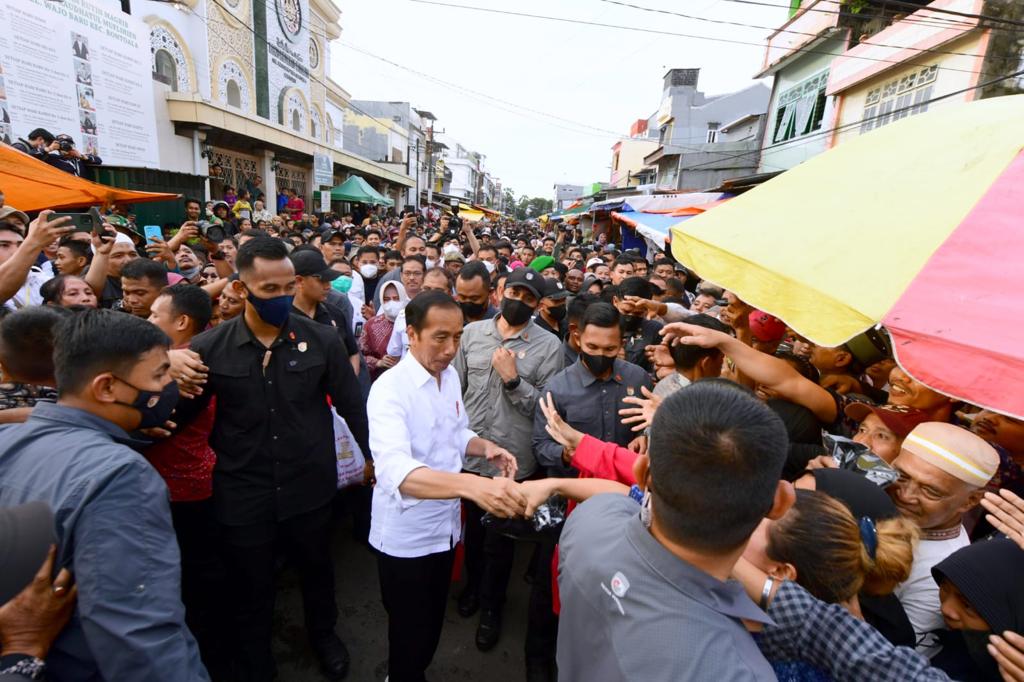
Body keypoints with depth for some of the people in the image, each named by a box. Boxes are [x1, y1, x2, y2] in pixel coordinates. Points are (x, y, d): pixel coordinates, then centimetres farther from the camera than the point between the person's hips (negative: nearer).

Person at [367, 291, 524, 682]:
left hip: (446, 525, 7)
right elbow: (395, 470, -42)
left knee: (433, 624, 27)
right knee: (409, 634, 15)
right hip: (406, 536, -6)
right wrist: (472, 485, -57)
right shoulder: (390, 388, -26)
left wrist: (485, 448, -11)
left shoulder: (450, 375, -3)